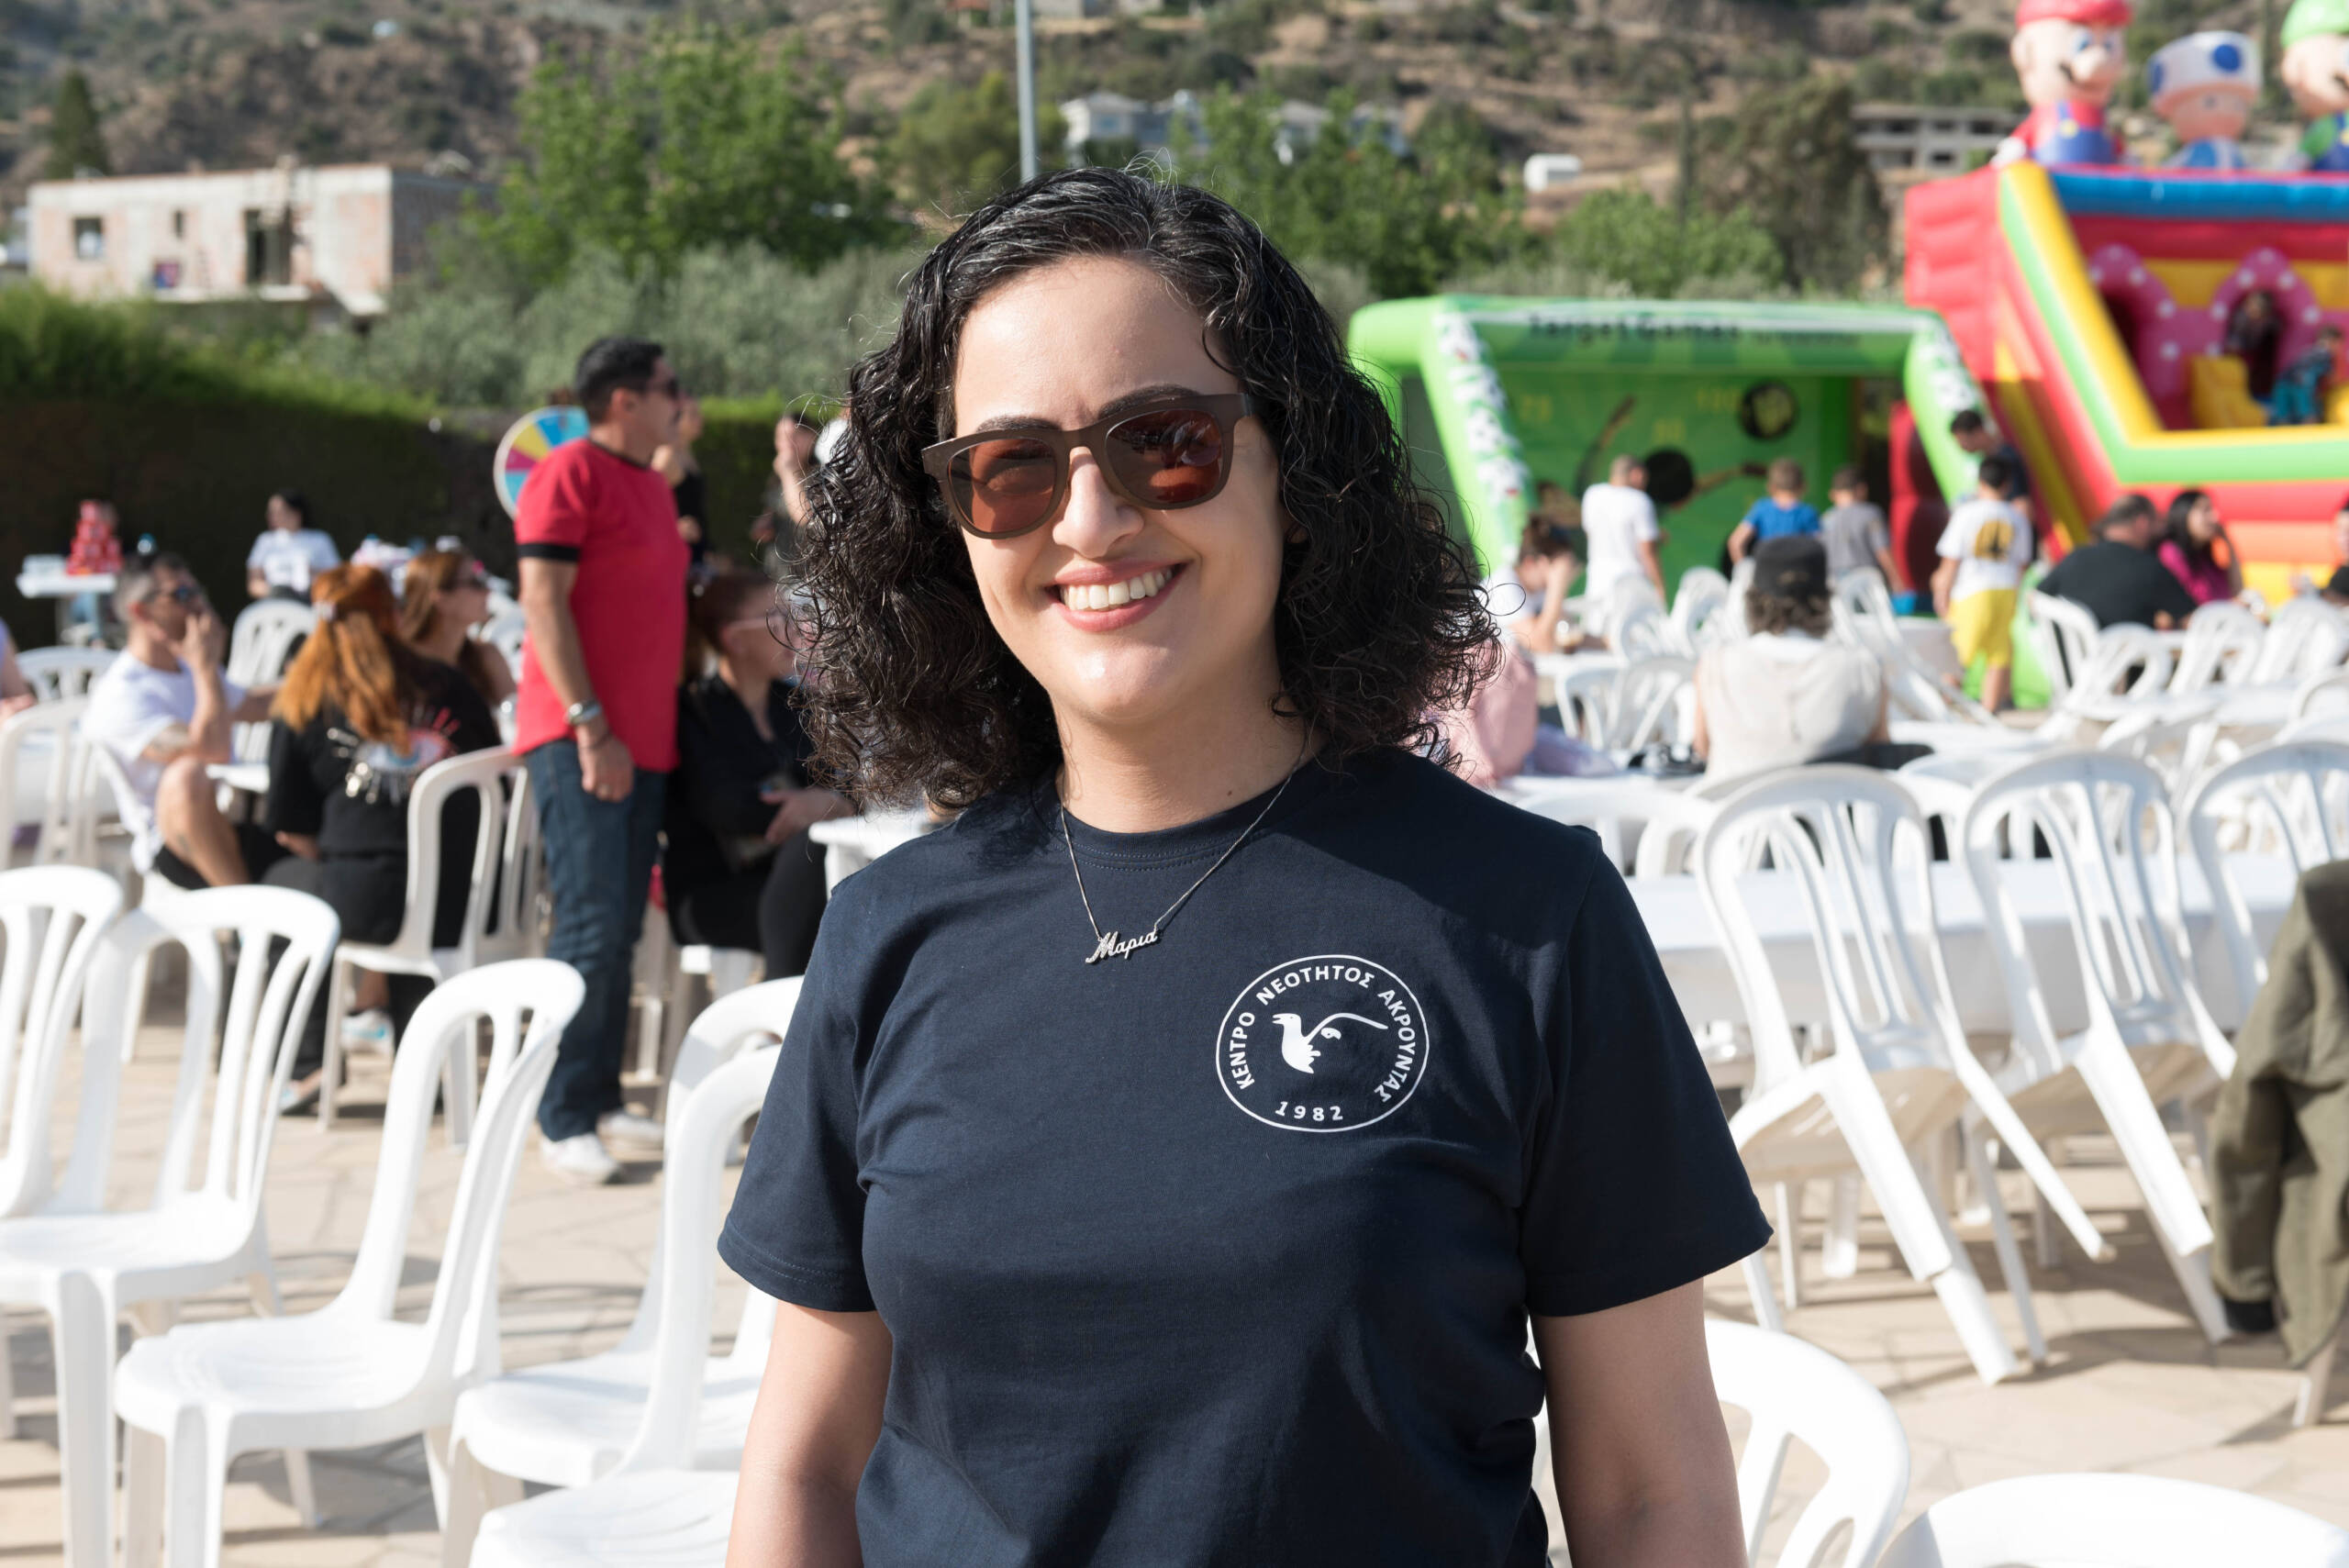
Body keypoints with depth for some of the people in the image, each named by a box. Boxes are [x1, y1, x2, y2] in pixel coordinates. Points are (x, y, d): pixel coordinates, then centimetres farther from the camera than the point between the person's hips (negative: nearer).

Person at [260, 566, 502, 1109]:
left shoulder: (301, 705, 5)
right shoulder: (446, 684, 10)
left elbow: (293, 830, 4)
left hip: (365, 901, -3)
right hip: (467, 902, 3)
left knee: (278, 884, 28)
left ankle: (308, 1064, 25)